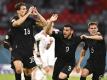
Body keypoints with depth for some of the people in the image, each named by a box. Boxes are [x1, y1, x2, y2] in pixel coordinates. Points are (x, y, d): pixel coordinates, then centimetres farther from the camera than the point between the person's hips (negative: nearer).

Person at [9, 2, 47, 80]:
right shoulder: (14, 19, -6)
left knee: (28, 72, 12)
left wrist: (37, 13, -12)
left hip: (28, 50, 4)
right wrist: (28, 13, -28)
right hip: (17, 49, -4)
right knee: (18, 69, -26)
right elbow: (17, 23, -31)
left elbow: (44, 23, 0)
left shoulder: (30, 19, 3)